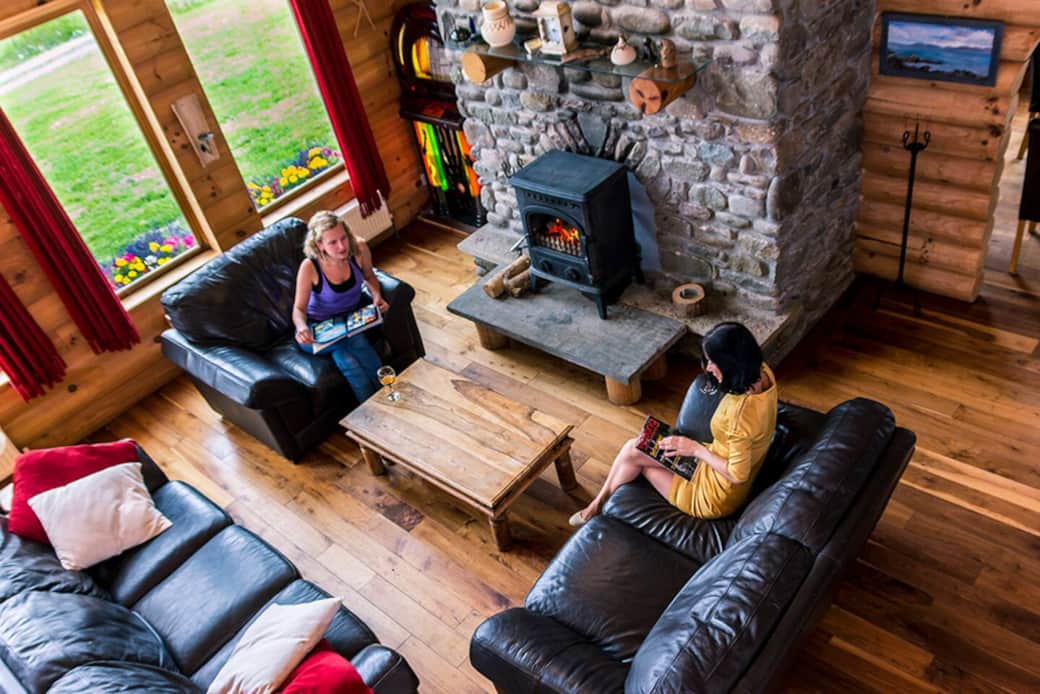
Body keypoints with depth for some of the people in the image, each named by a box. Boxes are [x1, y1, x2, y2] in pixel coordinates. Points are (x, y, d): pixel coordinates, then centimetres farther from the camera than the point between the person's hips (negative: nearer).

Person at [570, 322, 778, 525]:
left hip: (716, 496, -9)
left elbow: (738, 475, -27)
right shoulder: (762, 371, -12)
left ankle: (599, 504, 29)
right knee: (634, 448, 9)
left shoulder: (741, 412, -39)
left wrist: (696, 449, -19)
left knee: (633, 452, 2)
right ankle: (601, 501, 28)